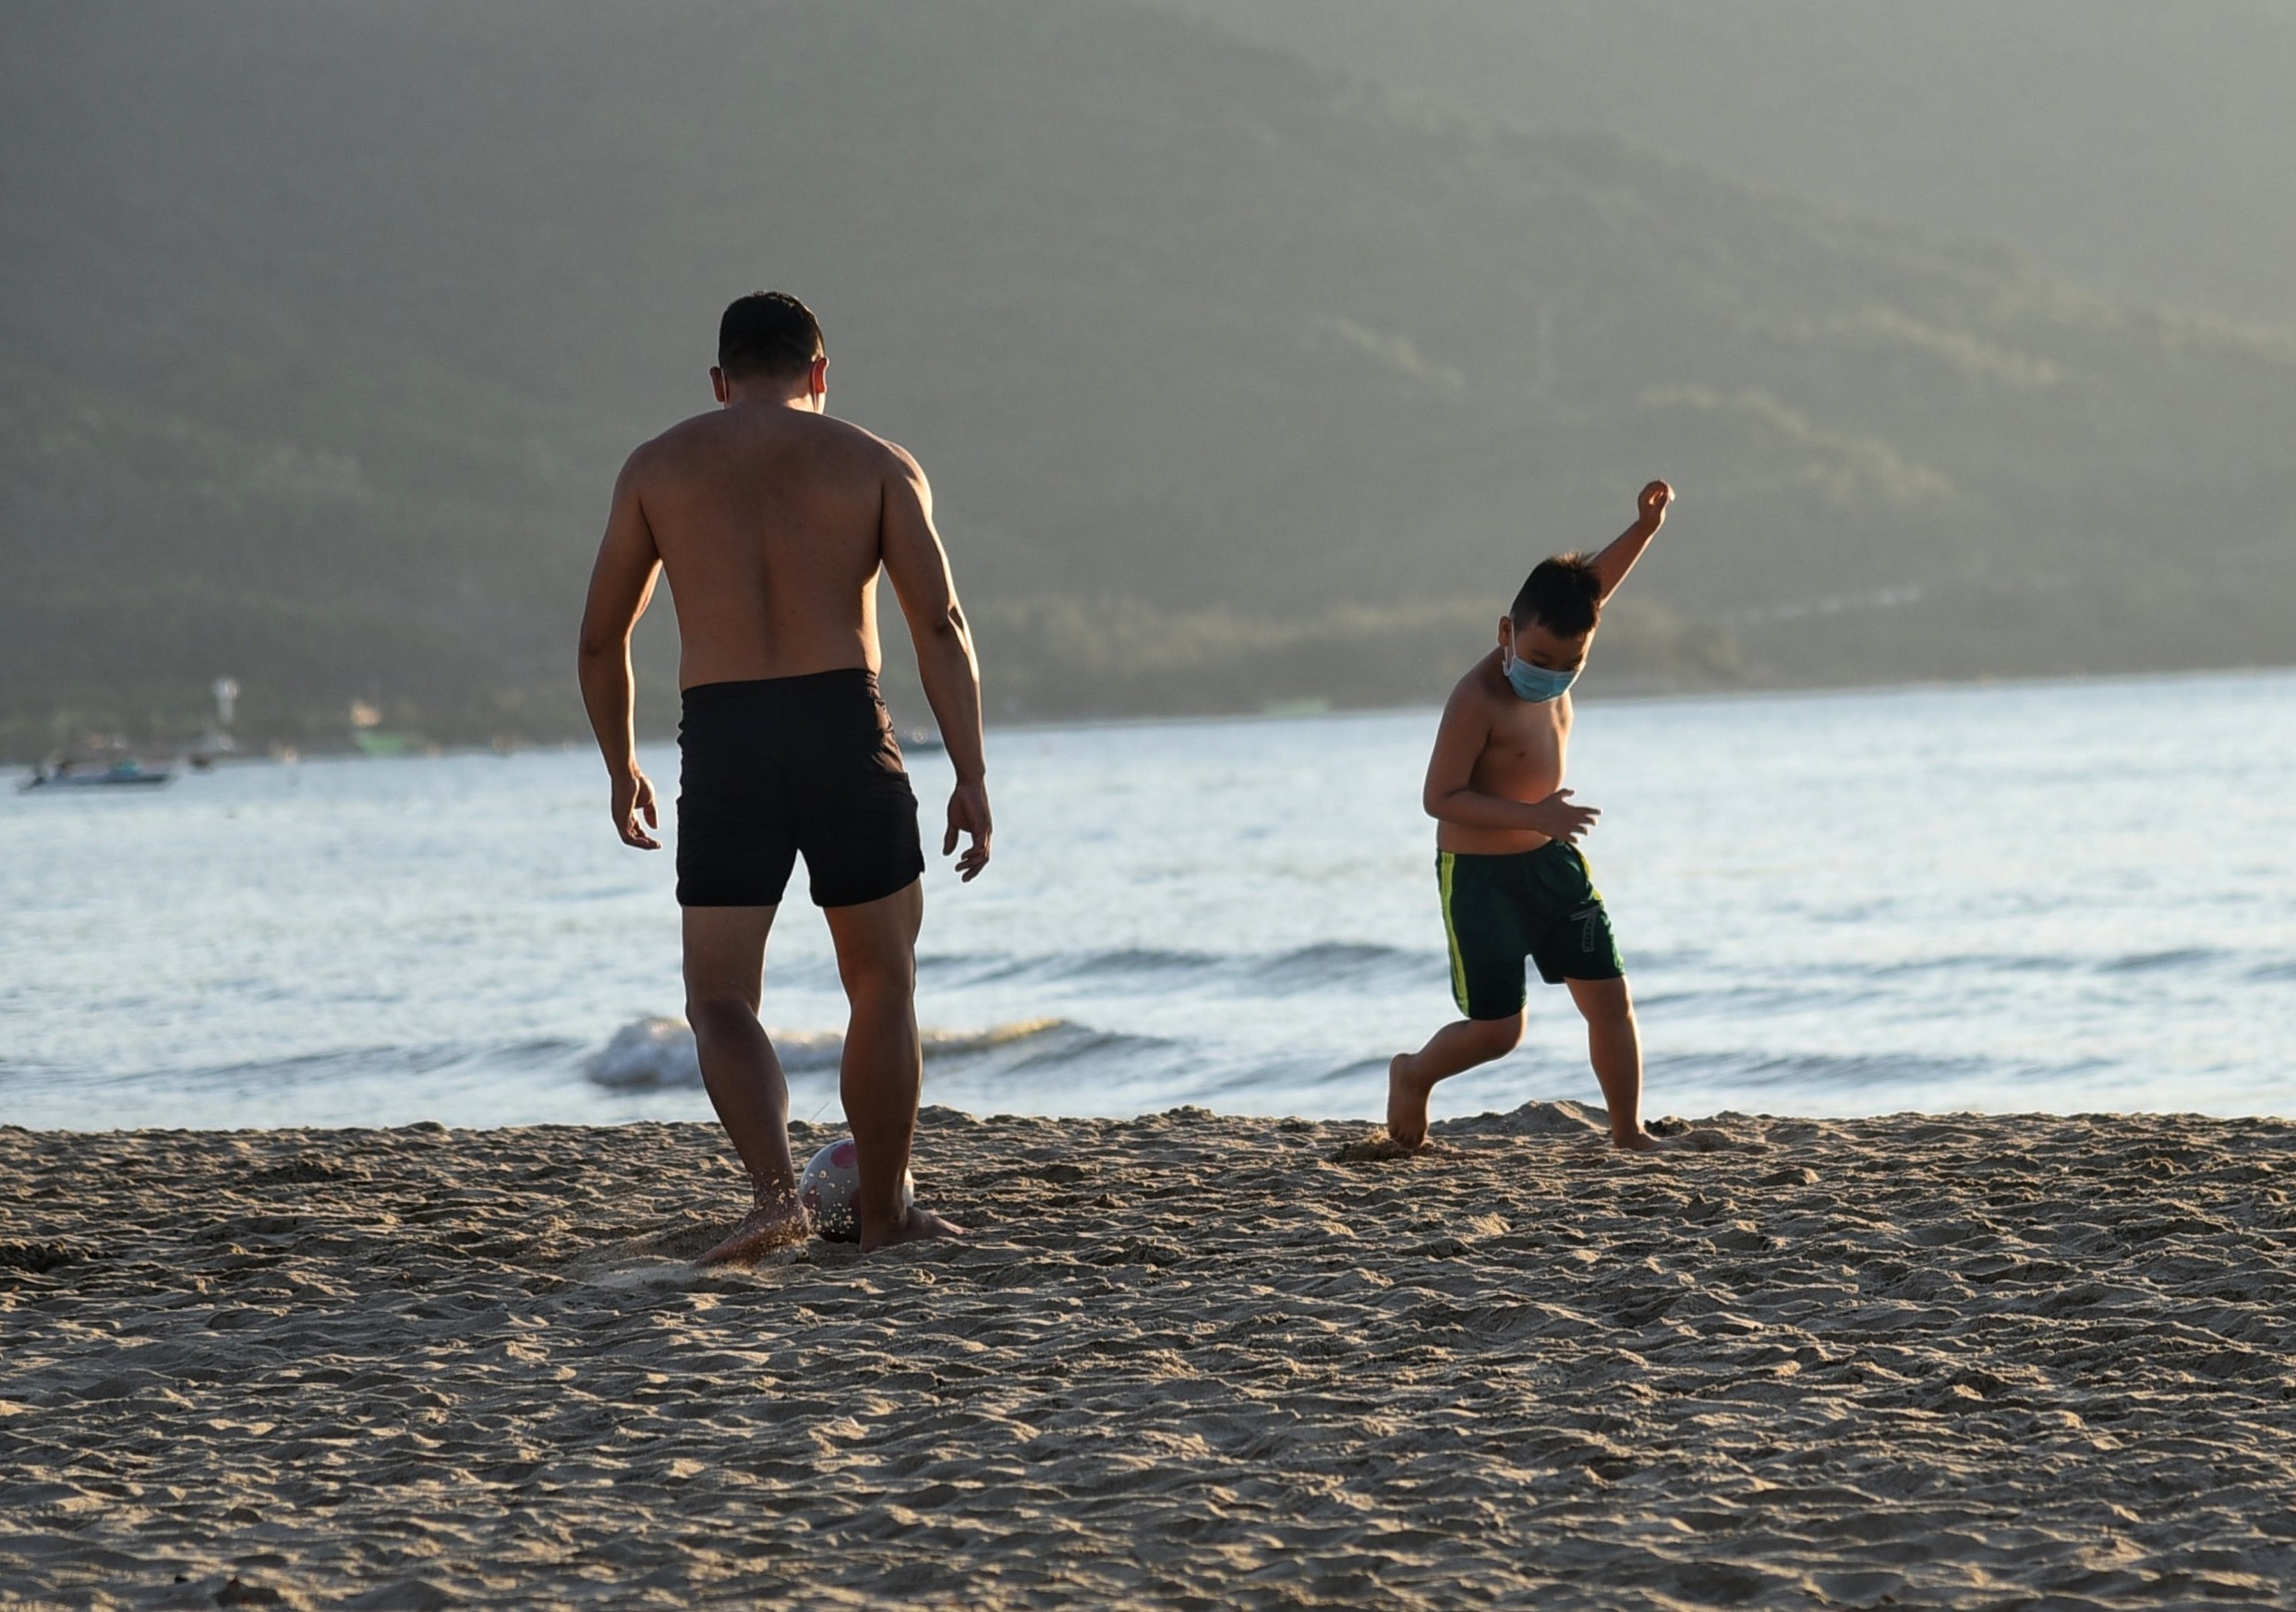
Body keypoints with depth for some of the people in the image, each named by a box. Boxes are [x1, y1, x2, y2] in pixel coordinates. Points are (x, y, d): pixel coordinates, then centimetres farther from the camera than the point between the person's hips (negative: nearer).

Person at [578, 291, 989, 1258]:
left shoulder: (656, 469, 11)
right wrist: (971, 779, -3)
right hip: (845, 732, 0)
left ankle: (774, 1188, -18)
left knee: (720, 999, 5)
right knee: (882, 984, 16)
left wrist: (621, 769, 27)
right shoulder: (876, 466, 7)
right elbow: (939, 624, -3)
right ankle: (885, 1215, 22)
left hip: (722, 744, 0)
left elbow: (601, 642, 14)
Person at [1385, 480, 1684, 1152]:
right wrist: (1532, 815, -30)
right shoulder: (1477, 699, -24)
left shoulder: (1557, 645, -3)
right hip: (1479, 872, -7)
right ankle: (1413, 1075, 25)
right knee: (1498, 1029, -4)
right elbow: (1439, 797, -24)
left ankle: (1628, 1131, 12)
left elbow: (1589, 587, 15)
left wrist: (1645, 528, 2)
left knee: (1610, 997, 3)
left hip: (1551, 860, 7)